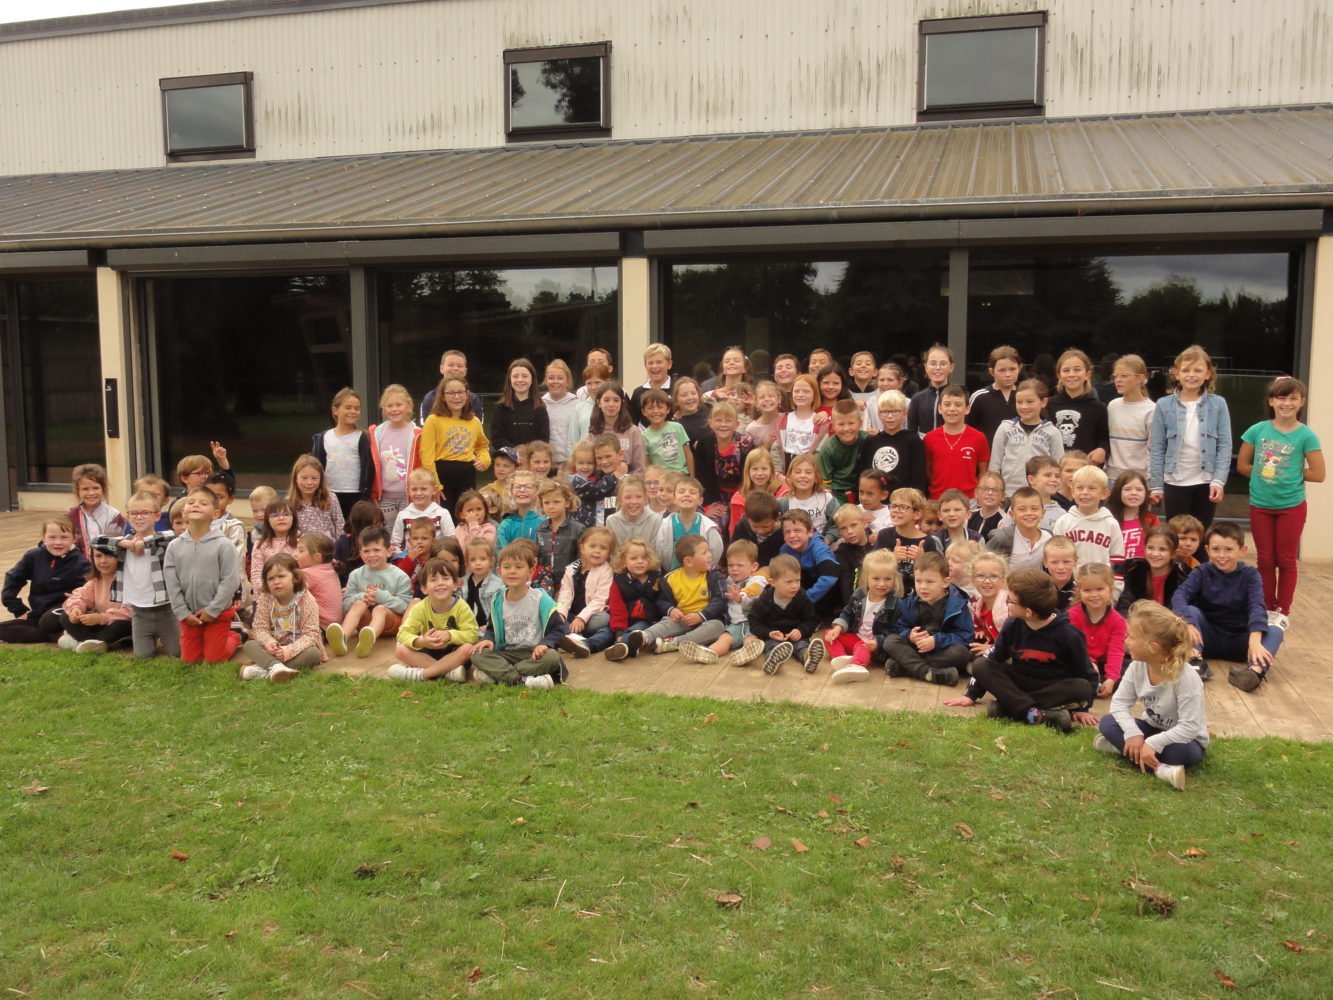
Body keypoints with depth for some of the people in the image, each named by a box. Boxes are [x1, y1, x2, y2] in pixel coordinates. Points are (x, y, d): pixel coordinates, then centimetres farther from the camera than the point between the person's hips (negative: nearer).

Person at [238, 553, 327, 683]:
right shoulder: (265, 599, -5)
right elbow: (259, 628, -6)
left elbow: (310, 633, -19)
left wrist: (289, 650, -33)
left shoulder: (306, 599, -15)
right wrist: (269, 643, -29)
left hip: (297, 648, -3)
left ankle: (262, 669, -39)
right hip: (274, 648, 3)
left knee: (313, 653, -33)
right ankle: (276, 667, -46)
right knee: (249, 645, -20)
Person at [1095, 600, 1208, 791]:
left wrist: (1152, 744, -38)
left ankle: (1121, 747, -22)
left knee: (1183, 752, -39)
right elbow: (1120, 703, -11)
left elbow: (1190, 727, -31)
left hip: (1182, 738, -6)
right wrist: (1133, 733, -28)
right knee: (1107, 722, -17)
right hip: (1152, 729, 6)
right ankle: (1158, 768, -26)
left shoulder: (1186, 678, -30)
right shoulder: (1137, 667, -14)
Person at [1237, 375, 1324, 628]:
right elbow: (1242, 465, 2)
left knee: (1286, 560, 8)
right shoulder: (1257, 430, -4)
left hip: (1291, 506, -2)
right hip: (1260, 505, 2)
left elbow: (1317, 474, -9)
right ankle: (1267, 608, 24)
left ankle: (1283, 612, 20)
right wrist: (1265, 476, -4)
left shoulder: (1306, 436, -10)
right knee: (1265, 559, 11)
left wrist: (1290, 474, -4)